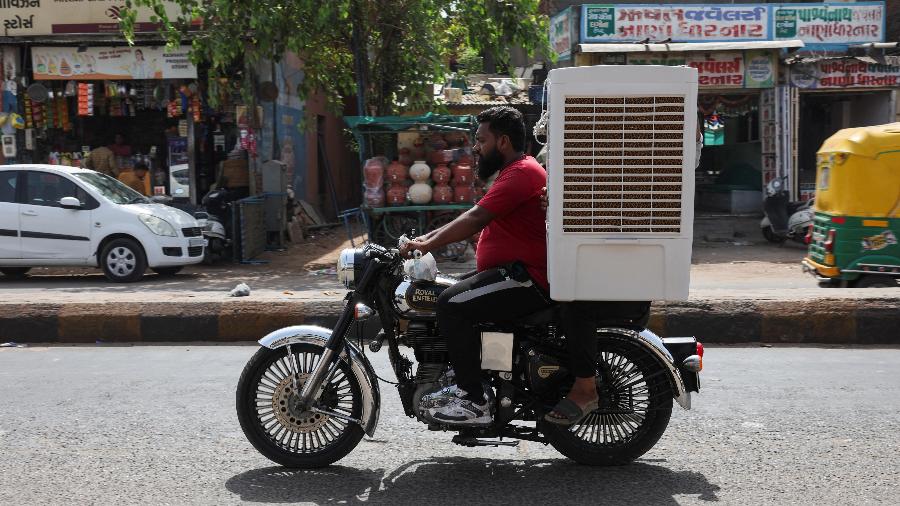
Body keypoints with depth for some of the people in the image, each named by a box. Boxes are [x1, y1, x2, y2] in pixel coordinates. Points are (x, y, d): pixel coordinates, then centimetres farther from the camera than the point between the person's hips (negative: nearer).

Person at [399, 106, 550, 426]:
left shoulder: (521, 173, -15)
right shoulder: (515, 172, 21)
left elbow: (475, 219, -24)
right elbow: (474, 219, 23)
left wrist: (427, 245, -22)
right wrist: (429, 237, 15)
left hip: (526, 280, -12)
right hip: (514, 273, 12)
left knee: (452, 306, -22)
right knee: (445, 296, 17)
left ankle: (475, 403, -21)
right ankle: (464, 385, 17)